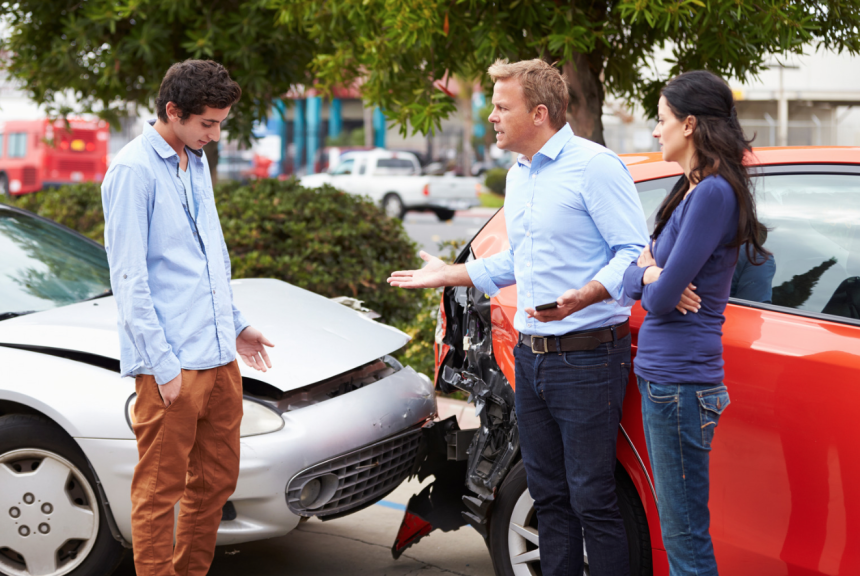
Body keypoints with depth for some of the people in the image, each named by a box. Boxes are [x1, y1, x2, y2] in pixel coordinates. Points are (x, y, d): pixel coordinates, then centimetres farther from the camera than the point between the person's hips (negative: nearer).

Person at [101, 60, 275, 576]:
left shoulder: (197, 163, 15)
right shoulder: (134, 170, -11)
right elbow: (129, 279, -15)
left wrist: (235, 325, 22)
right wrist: (163, 365, -17)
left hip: (219, 358, 9)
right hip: (171, 366, -8)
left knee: (216, 483, 14)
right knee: (160, 493, 0)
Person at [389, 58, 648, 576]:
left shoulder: (594, 166, -11)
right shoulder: (519, 176, 17)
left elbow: (634, 252, -16)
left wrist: (582, 297, -30)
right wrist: (449, 275, 30)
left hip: (586, 356, -9)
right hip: (531, 356, 9)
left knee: (592, 499, -6)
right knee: (549, 495, 14)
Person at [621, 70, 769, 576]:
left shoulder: (714, 193, -15)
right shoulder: (693, 189, 15)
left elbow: (661, 299, -17)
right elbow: (633, 279, 15)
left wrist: (652, 277, 5)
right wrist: (650, 273, -8)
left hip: (680, 382, -10)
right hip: (661, 376, 10)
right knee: (677, 531, 15)